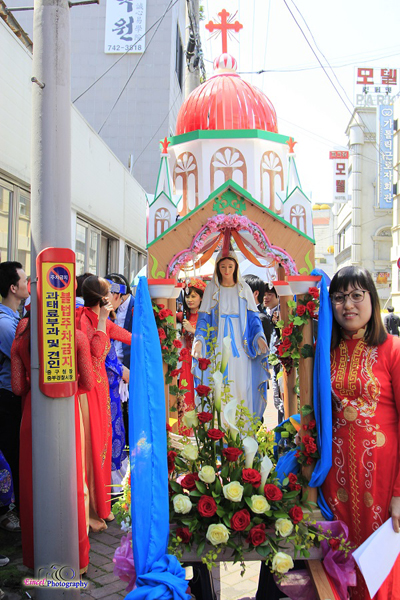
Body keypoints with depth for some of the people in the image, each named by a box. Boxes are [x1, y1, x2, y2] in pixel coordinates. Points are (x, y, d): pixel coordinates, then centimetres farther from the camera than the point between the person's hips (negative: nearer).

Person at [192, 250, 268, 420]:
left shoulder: (244, 288, 7)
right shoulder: (212, 288, 5)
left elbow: (253, 317, 5)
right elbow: (204, 318, 2)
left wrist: (259, 337, -11)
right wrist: (199, 340, -13)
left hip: (239, 345, 1)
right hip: (218, 346, 0)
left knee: (241, 385, -2)